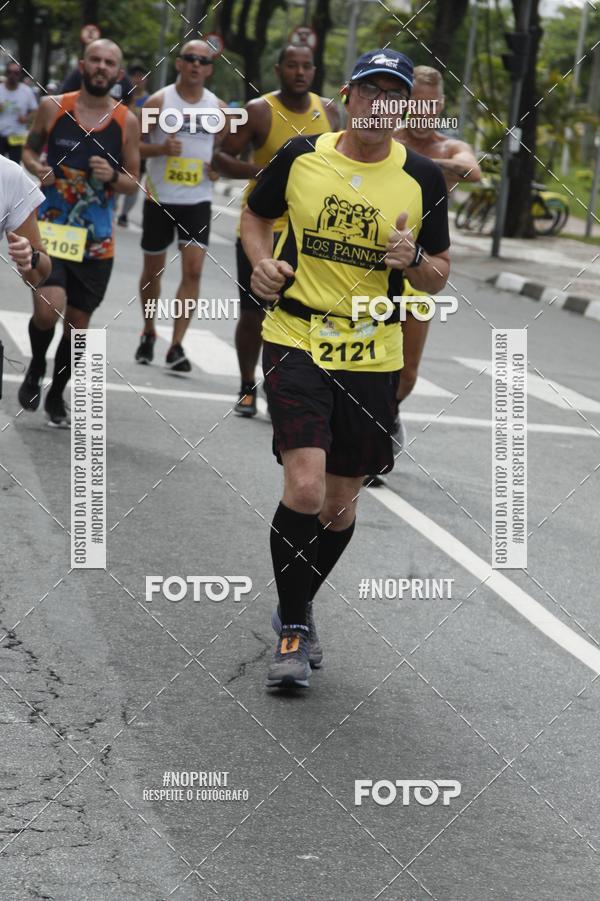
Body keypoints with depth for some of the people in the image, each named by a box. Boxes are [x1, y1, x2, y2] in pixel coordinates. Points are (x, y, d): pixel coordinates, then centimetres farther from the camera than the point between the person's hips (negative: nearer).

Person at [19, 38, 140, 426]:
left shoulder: (127, 121, -2)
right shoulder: (53, 107, -4)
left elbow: (133, 183, 5)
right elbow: (30, 149, 10)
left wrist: (113, 177, -17)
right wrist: (36, 167, -12)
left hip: (96, 241, 2)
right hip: (50, 229, -2)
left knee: (78, 322, 10)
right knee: (47, 309, -21)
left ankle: (57, 395, 33)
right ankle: (36, 369, 11)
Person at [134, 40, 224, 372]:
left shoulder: (218, 108, 4)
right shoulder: (159, 102, -5)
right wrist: (161, 148, -22)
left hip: (197, 200, 1)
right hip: (160, 198, -1)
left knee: (193, 269, -12)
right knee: (153, 269, 10)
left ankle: (177, 346, -10)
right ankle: (149, 333, 32)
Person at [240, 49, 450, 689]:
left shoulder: (423, 180, 0)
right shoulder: (300, 157, -1)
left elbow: (438, 278, 7)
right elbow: (255, 215, 17)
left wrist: (414, 260, -16)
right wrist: (263, 262, -3)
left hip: (371, 356, 2)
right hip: (295, 341, -2)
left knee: (340, 503, 10)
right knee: (304, 488, -18)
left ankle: (296, 611, 36)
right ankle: (293, 625, 1)